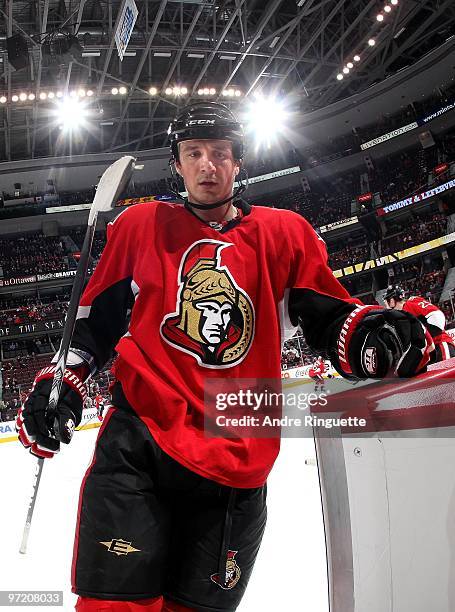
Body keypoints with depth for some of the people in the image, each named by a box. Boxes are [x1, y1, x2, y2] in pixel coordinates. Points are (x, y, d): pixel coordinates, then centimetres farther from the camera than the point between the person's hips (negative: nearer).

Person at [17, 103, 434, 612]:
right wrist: (61, 381, 6)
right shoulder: (141, 224, 11)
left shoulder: (286, 234, 10)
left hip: (237, 469, 1)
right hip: (137, 446, 0)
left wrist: (373, 332, -13)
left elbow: (329, 318, 7)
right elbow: (97, 317, 17)